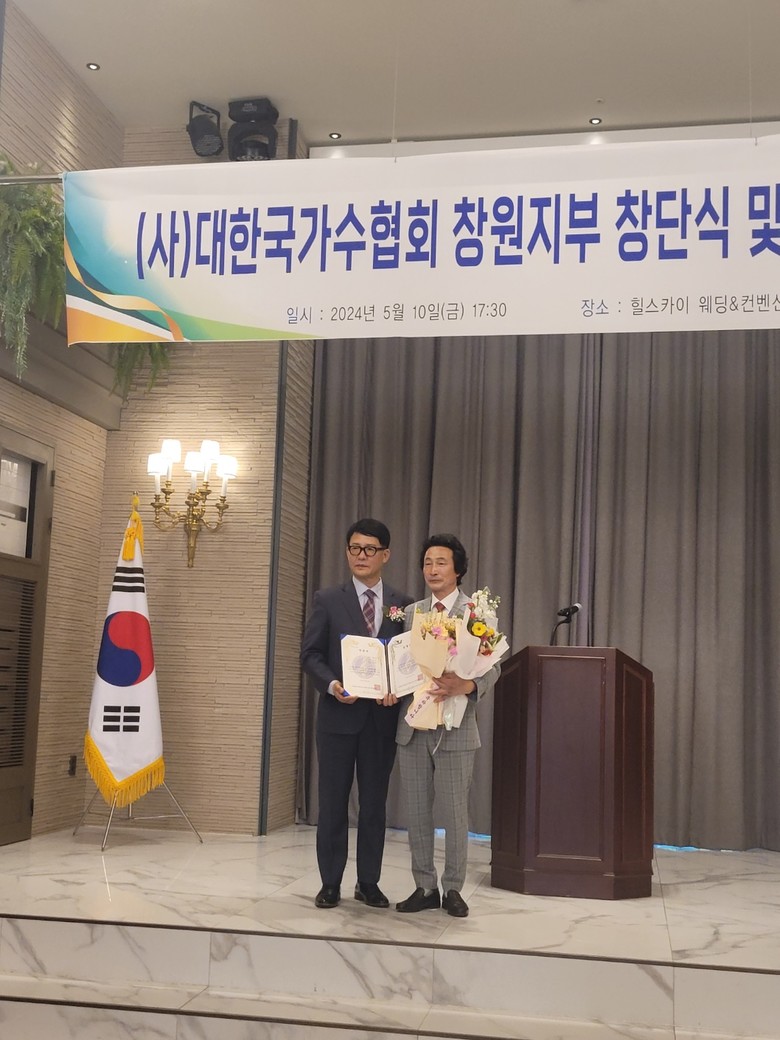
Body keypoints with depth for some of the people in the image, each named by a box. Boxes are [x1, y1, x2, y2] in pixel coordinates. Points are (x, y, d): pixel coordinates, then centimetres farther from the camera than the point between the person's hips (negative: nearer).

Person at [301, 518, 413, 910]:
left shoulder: (403, 605, 7)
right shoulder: (328, 601, 2)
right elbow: (310, 654, -1)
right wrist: (332, 685, -18)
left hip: (382, 716, 1)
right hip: (338, 714, -1)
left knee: (374, 803, 9)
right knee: (333, 801, 5)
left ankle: (368, 882, 20)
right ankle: (330, 883, 15)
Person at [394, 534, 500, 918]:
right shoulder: (410, 612, 11)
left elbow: (491, 668, -7)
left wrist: (466, 685, -27)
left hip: (454, 728, -4)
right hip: (412, 726, 4)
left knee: (454, 814, 3)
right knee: (417, 813, 9)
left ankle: (452, 889, 18)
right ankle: (425, 888, 21)